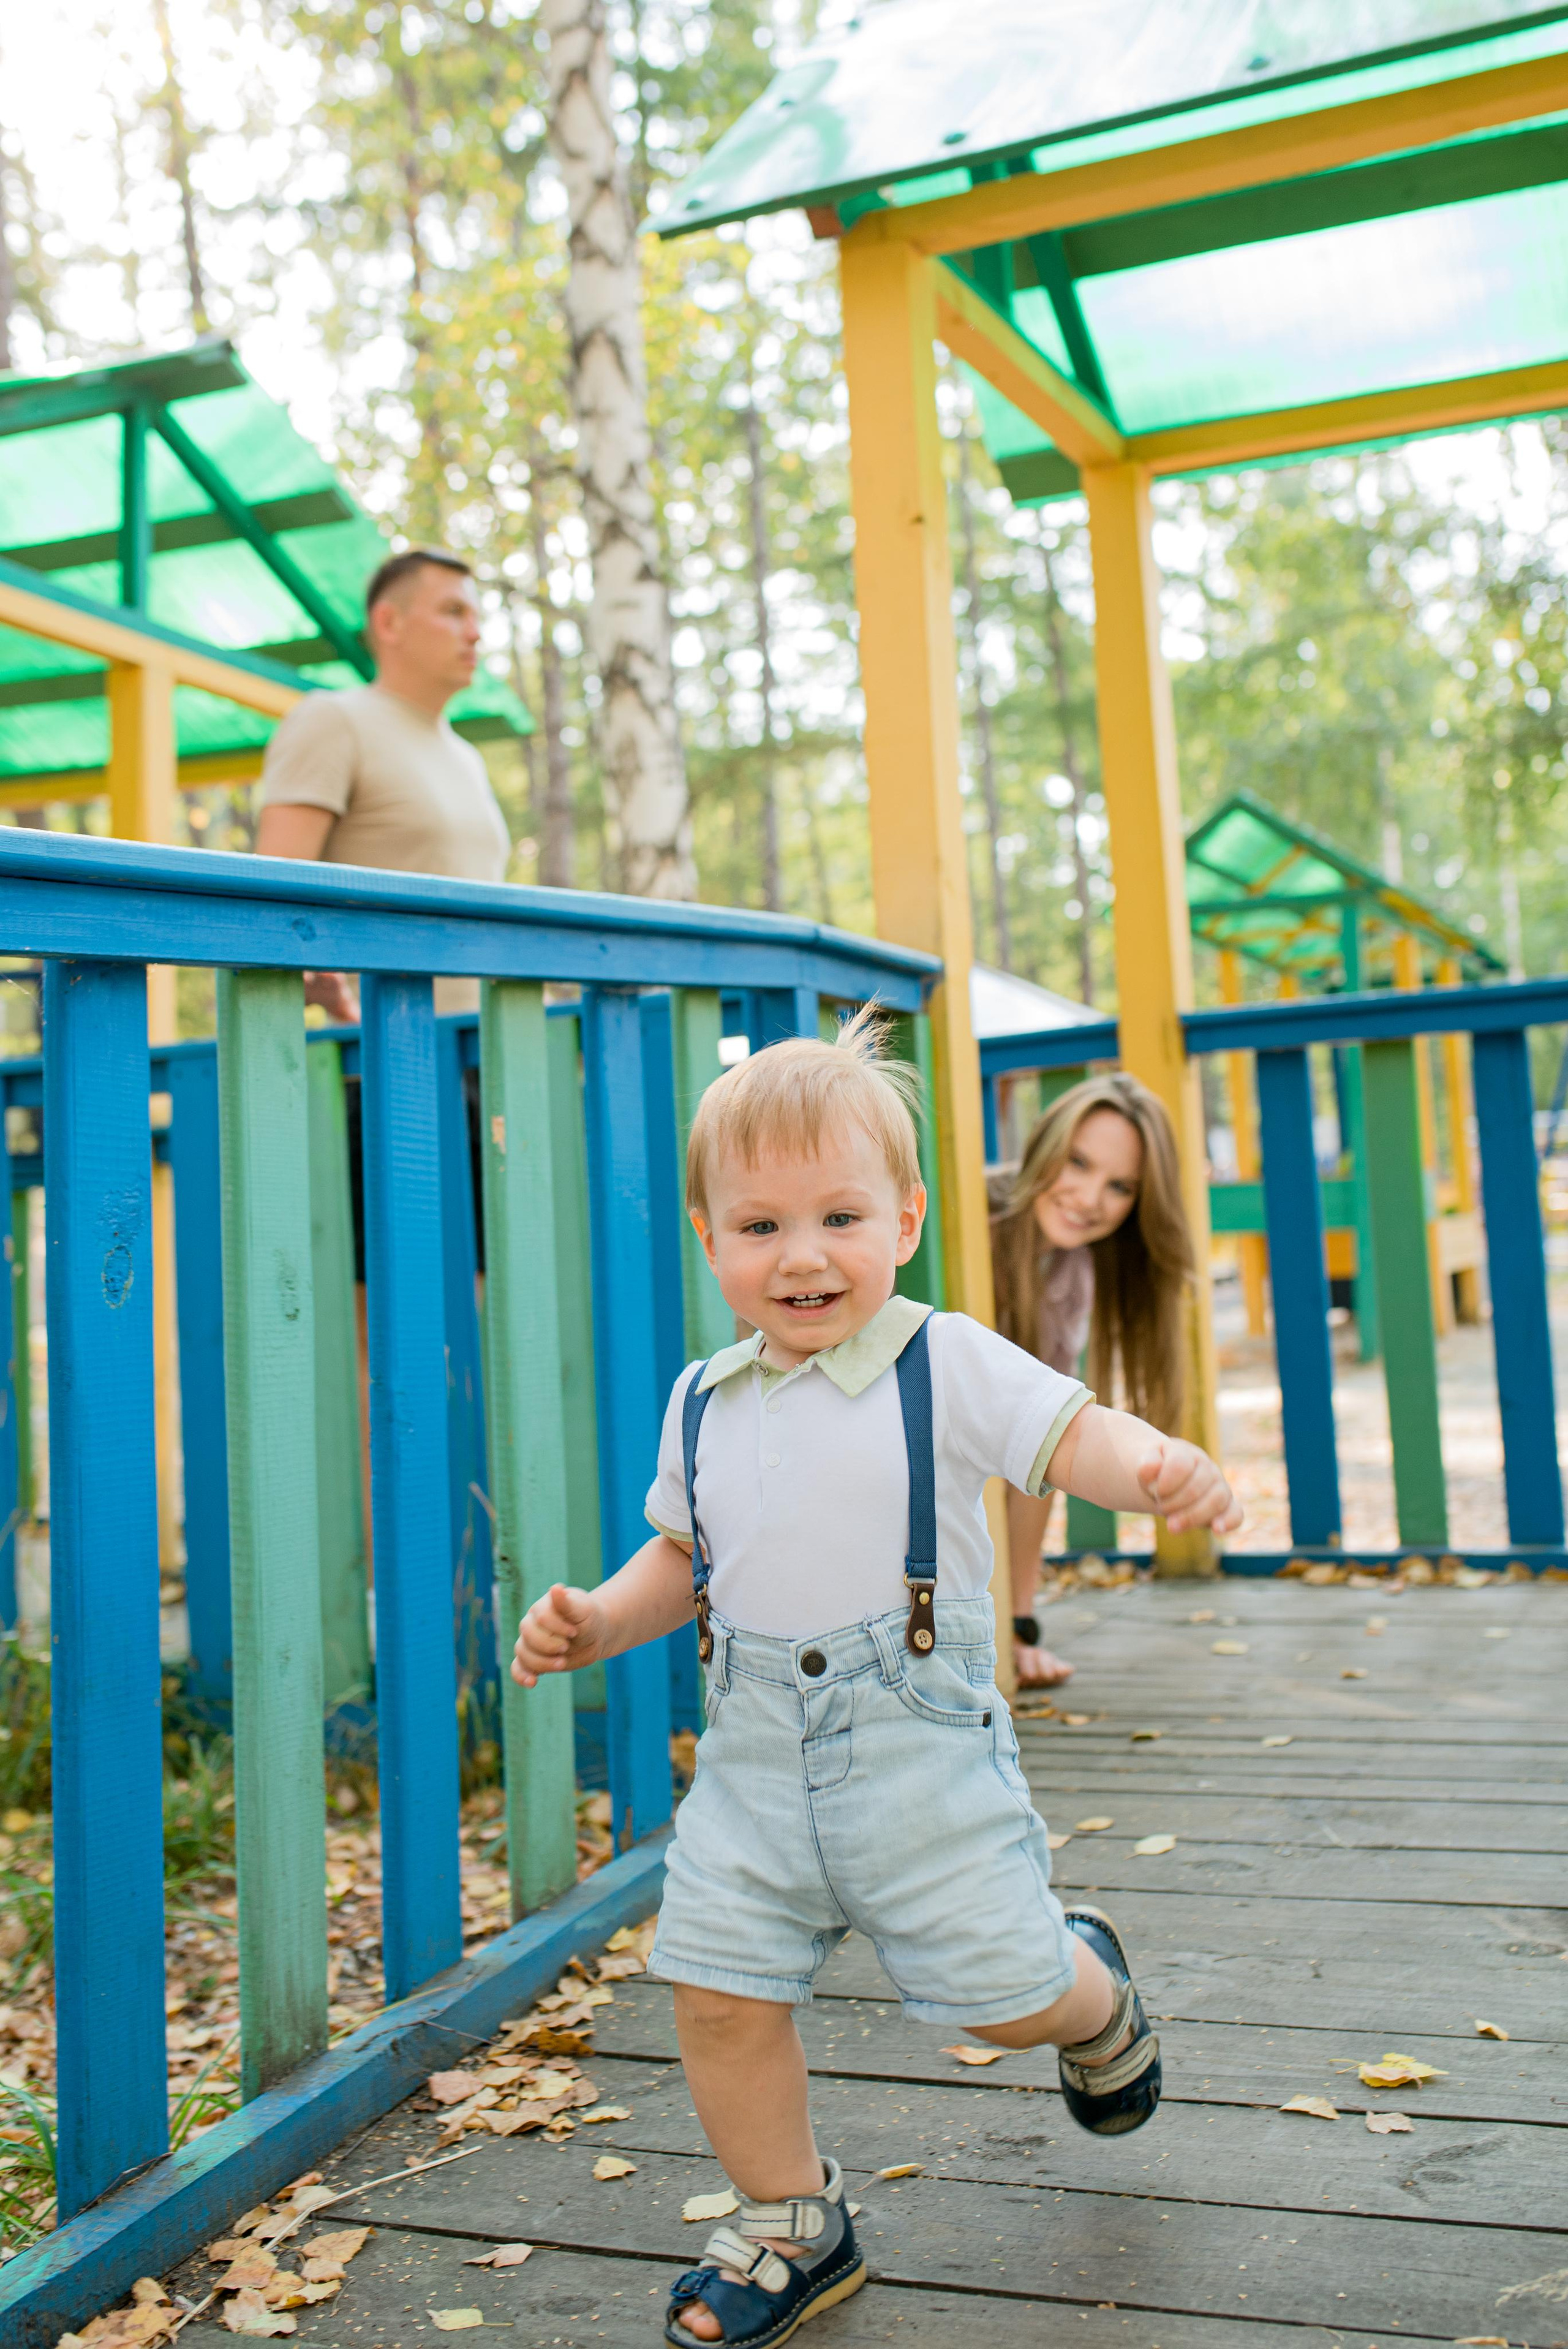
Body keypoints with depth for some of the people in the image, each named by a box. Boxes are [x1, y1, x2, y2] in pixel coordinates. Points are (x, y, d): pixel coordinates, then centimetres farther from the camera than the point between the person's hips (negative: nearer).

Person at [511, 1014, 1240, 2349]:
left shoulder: (946, 1364, -9)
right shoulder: (704, 1405, 5)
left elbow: (1071, 1432, -19)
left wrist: (1163, 1470, -40)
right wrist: (598, 1622, 0)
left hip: (920, 1742, -4)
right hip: (756, 1757, 4)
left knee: (1003, 1993, 4)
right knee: (720, 1992, 4)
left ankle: (1093, 2000, 42)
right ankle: (793, 2228, 28)